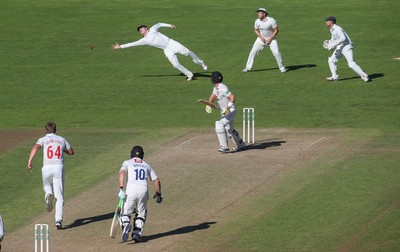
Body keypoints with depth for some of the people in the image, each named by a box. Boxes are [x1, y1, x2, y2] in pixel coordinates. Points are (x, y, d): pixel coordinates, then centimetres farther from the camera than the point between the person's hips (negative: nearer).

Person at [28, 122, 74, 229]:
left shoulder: (43, 139, 8)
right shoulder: (62, 140, 15)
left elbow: (36, 147, -13)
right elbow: (71, 152, 24)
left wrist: (30, 161, -21)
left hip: (47, 168, 0)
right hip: (59, 167, 0)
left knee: (47, 187, 30)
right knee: (59, 196, 0)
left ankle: (48, 195, -7)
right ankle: (58, 220, -15)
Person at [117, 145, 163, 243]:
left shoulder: (127, 163, 15)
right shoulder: (146, 165, 23)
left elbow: (122, 173, -7)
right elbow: (156, 180, 18)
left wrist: (121, 188, -15)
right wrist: (158, 194, 32)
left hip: (131, 190, -2)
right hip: (144, 190, 2)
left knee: (125, 212, 11)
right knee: (141, 213, 20)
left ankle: (126, 224, -20)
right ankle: (137, 233, 4)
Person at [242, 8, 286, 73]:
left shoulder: (271, 20, -22)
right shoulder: (257, 21, -9)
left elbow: (276, 30, -15)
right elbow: (256, 30, 6)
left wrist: (270, 39, -19)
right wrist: (261, 37, -9)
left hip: (271, 38, -3)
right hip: (261, 38, 4)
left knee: (276, 52, -13)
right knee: (253, 52, -4)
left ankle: (282, 67, 4)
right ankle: (248, 67, 5)